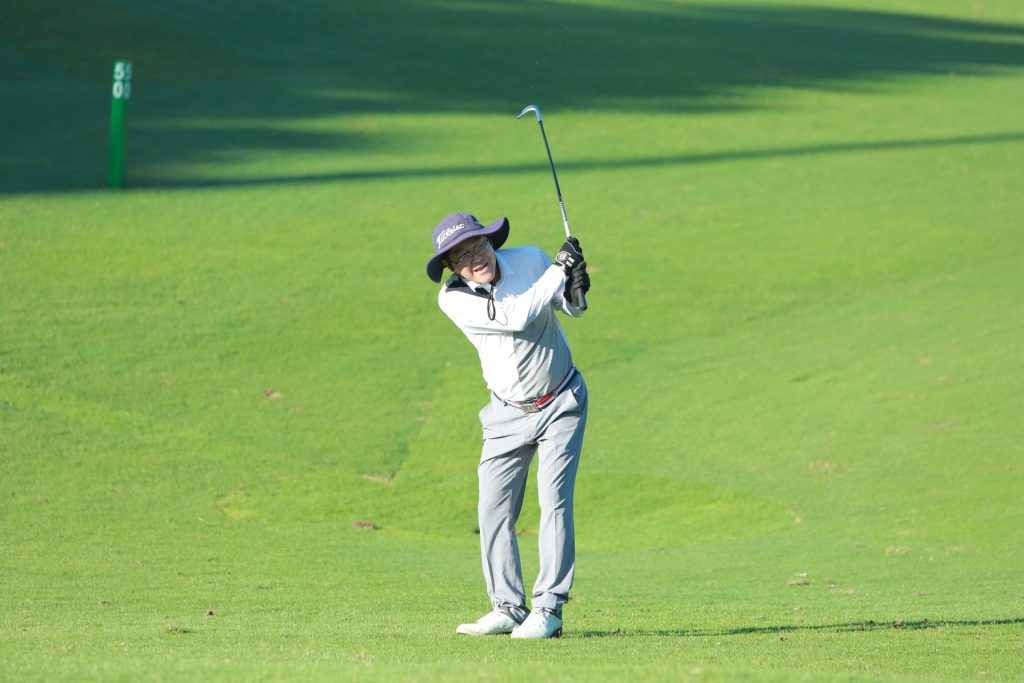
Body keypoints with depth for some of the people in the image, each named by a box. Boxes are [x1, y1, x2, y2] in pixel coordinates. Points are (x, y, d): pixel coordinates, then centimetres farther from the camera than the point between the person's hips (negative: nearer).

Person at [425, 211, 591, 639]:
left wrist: (575, 291, -19)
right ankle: (509, 608, 10)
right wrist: (559, 271, -26)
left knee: (554, 501, -11)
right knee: (493, 509, -1)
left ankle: (548, 610, -12)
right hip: (509, 413, 1)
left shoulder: (531, 260, -11)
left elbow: (570, 309, 4)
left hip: (561, 403, -1)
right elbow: (516, 317, -29)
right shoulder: (453, 298, -16)